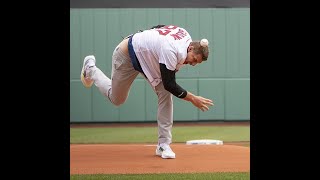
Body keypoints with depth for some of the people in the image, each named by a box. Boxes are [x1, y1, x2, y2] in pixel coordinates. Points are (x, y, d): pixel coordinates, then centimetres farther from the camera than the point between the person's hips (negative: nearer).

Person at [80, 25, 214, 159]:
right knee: (116, 99, 14)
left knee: (165, 93, -12)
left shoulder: (186, 35, -14)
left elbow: (160, 27, 3)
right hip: (127, 55, -7)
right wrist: (192, 99, -31)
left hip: (148, 56, 7)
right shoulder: (171, 51, -41)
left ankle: (163, 144, -8)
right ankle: (91, 69, 39)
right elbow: (169, 84, -35)